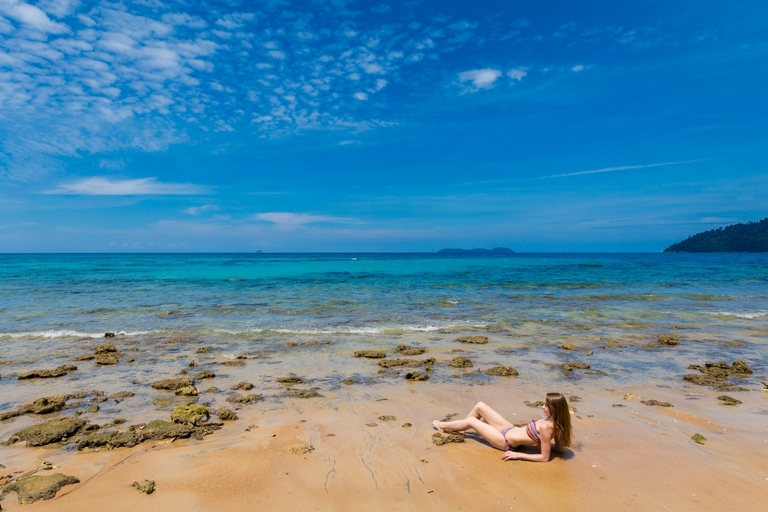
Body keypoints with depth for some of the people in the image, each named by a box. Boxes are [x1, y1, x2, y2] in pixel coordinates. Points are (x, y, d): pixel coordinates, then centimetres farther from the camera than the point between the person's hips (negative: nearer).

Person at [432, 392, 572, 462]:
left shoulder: (546, 427, -32)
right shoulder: (554, 421, -9)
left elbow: (545, 457, -28)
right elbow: (560, 449, 3)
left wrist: (518, 455, -22)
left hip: (506, 441, -8)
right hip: (511, 430, 8)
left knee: (471, 421, 4)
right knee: (480, 406, 8)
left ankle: (443, 426, 33)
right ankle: (458, 428, 32)